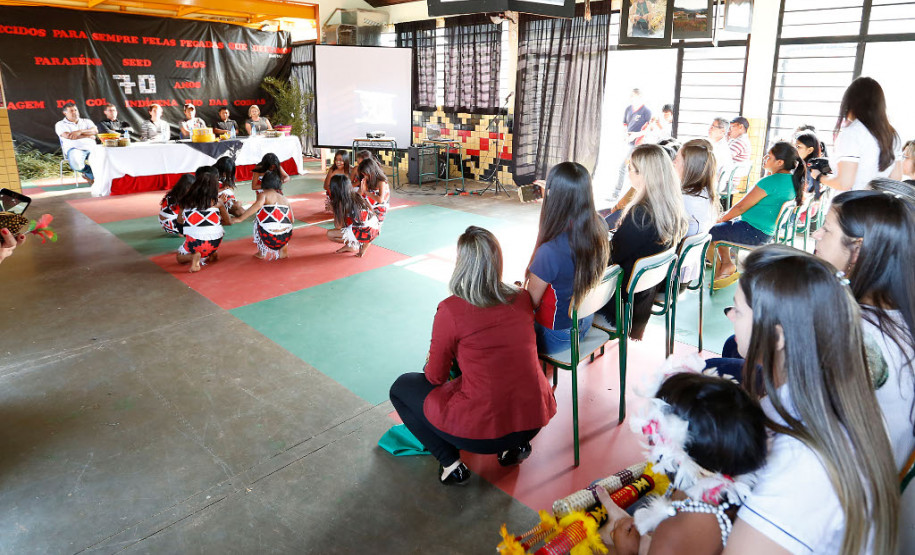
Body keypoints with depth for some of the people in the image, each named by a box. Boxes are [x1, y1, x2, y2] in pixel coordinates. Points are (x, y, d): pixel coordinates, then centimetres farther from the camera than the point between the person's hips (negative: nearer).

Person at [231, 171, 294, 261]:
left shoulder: (264, 194, 5)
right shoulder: (285, 199, 16)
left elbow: (259, 204, -18)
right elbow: (292, 220, 17)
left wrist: (240, 218, -15)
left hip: (269, 239, -4)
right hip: (285, 238, 4)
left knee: (258, 220, 27)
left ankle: (263, 253, 25)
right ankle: (283, 249, 28)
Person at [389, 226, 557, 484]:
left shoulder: (450, 310, -17)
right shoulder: (523, 299, -2)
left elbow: (435, 378, -3)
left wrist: (431, 363, 20)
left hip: (482, 430, -5)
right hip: (536, 421, 5)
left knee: (400, 388, 17)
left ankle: (451, 463, 8)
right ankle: (516, 445, 20)